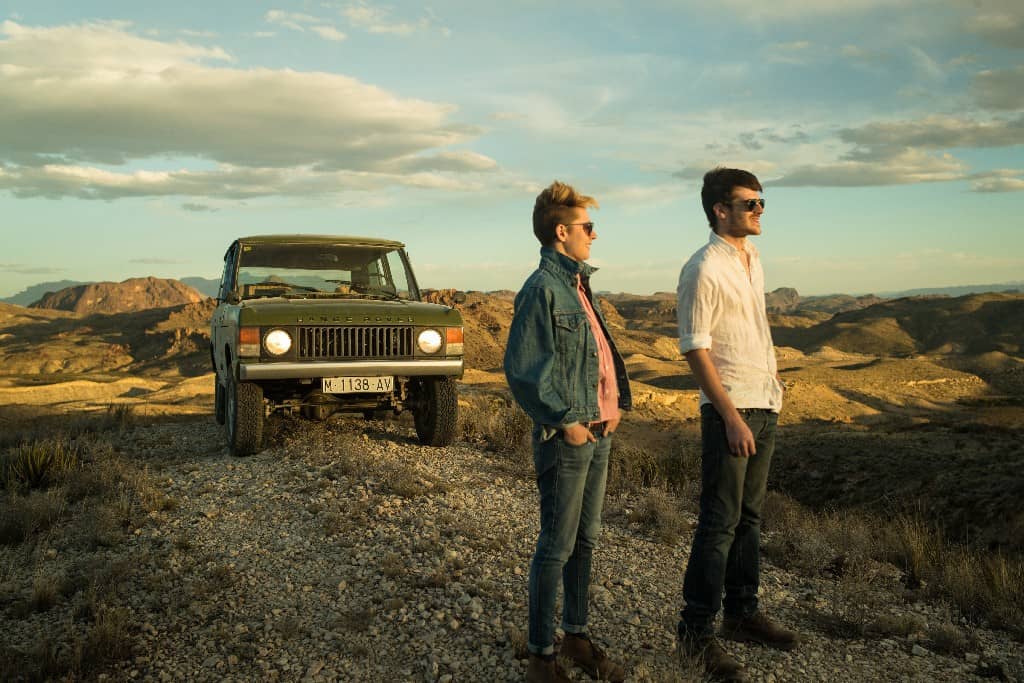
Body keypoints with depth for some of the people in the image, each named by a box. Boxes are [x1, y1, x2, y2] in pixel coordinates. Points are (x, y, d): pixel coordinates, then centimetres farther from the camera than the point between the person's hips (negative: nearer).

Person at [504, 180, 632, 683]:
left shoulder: (578, 285, 13)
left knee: (586, 540, 17)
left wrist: (617, 404, 5)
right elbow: (522, 370, -20)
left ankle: (576, 635, 32)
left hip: (599, 433, 9)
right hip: (566, 437, -9)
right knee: (557, 547, 2)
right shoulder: (542, 289, -15)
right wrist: (566, 421, -16)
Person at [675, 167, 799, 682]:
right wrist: (732, 417, -18)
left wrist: (772, 376, 12)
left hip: (766, 407, 8)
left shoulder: (753, 261, 12)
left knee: (749, 517, 16)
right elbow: (695, 350, -17)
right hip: (731, 410, -8)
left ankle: (742, 614, 29)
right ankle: (696, 631, 9)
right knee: (719, 523, -3)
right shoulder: (704, 270, -14)